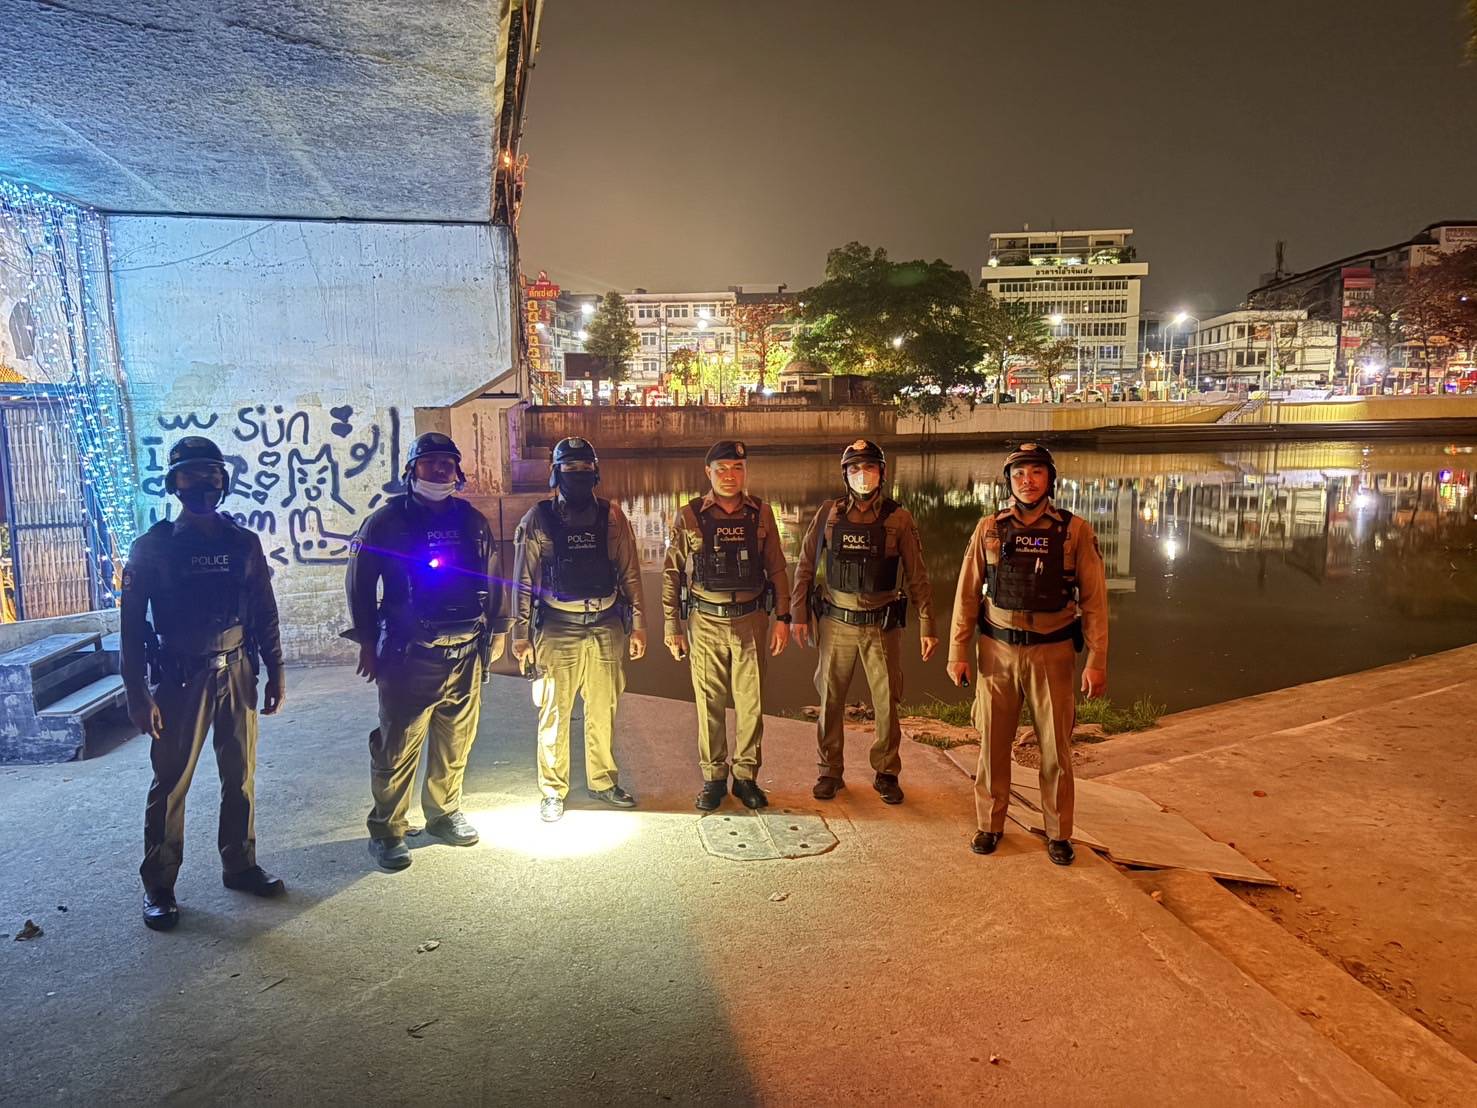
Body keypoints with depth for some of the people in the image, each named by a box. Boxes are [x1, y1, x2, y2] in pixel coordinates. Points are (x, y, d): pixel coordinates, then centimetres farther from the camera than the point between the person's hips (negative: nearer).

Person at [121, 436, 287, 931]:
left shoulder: (243, 544, 5)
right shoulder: (151, 548, -3)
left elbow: (265, 614, 9)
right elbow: (132, 625, -4)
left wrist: (275, 676, 7)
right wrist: (138, 695, -9)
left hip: (237, 674, 3)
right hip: (180, 680, -3)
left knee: (240, 776, 10)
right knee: (170, 783, 3)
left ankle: (240, 865, 25)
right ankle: (158, 885, 15)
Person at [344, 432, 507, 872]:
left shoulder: (473, 521, 8)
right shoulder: (387, 521, -4)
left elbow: (493, 581, 16)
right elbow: (359, 582, -2)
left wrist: (497, 630, 16)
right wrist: (368, 642, -4)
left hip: (466, 653, 5)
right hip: (407, 654, -4)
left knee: (456, 742, 14)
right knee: (398, 748, -1)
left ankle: (444, 813, 31)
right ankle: (386, 831, 11)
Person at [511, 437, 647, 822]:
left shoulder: (611, 516, 5)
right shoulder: (538, 519, 0)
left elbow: (630, 574, 7)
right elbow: (524, 581, 0)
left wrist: (637, 625, 4)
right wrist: (521, 635, -3)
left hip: (606, 627, 2)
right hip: (557, 629, -2)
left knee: (603, 711, 11)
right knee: (554, 714, 3)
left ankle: (603, 781, 27)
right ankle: (552, 792, 16)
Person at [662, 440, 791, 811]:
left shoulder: (760, 513, 3)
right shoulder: (689, 516, -1)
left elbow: (776, 569, 8)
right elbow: (672, 575, 2)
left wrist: (782, 617, 2)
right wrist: (672, 628, 1)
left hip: (751, 619, 1)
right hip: (705, 622, -1)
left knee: (751, 702, 6)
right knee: (710, 704, 6)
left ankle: (746, 776, 21)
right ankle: (713, 778, 20)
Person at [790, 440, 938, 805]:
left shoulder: (898, 518, -2)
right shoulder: (829, 513, 0)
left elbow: (917, 577, 1)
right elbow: (806, 566, 5)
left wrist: (927, 626, -2)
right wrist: (799, 615, 2)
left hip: (882, 624, -1)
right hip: (836, 622, 1)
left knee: (887, 702, 6)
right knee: (831, 700, 9)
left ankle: (886, 773, 23)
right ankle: (830, 771, 24)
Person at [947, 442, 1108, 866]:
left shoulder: (1074, 530, -3)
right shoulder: (989, 529, 1)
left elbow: (1094, 600, -3)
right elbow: (967, 594, 4)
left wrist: (1097, 661, -7)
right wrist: (957, 652, 1)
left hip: (1052, 653, -1)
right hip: (998, 651, 1)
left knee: (1056, 748, 7)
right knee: (993, 743, 9)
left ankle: (1059, 833, 23)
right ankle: (990, 824, 25)